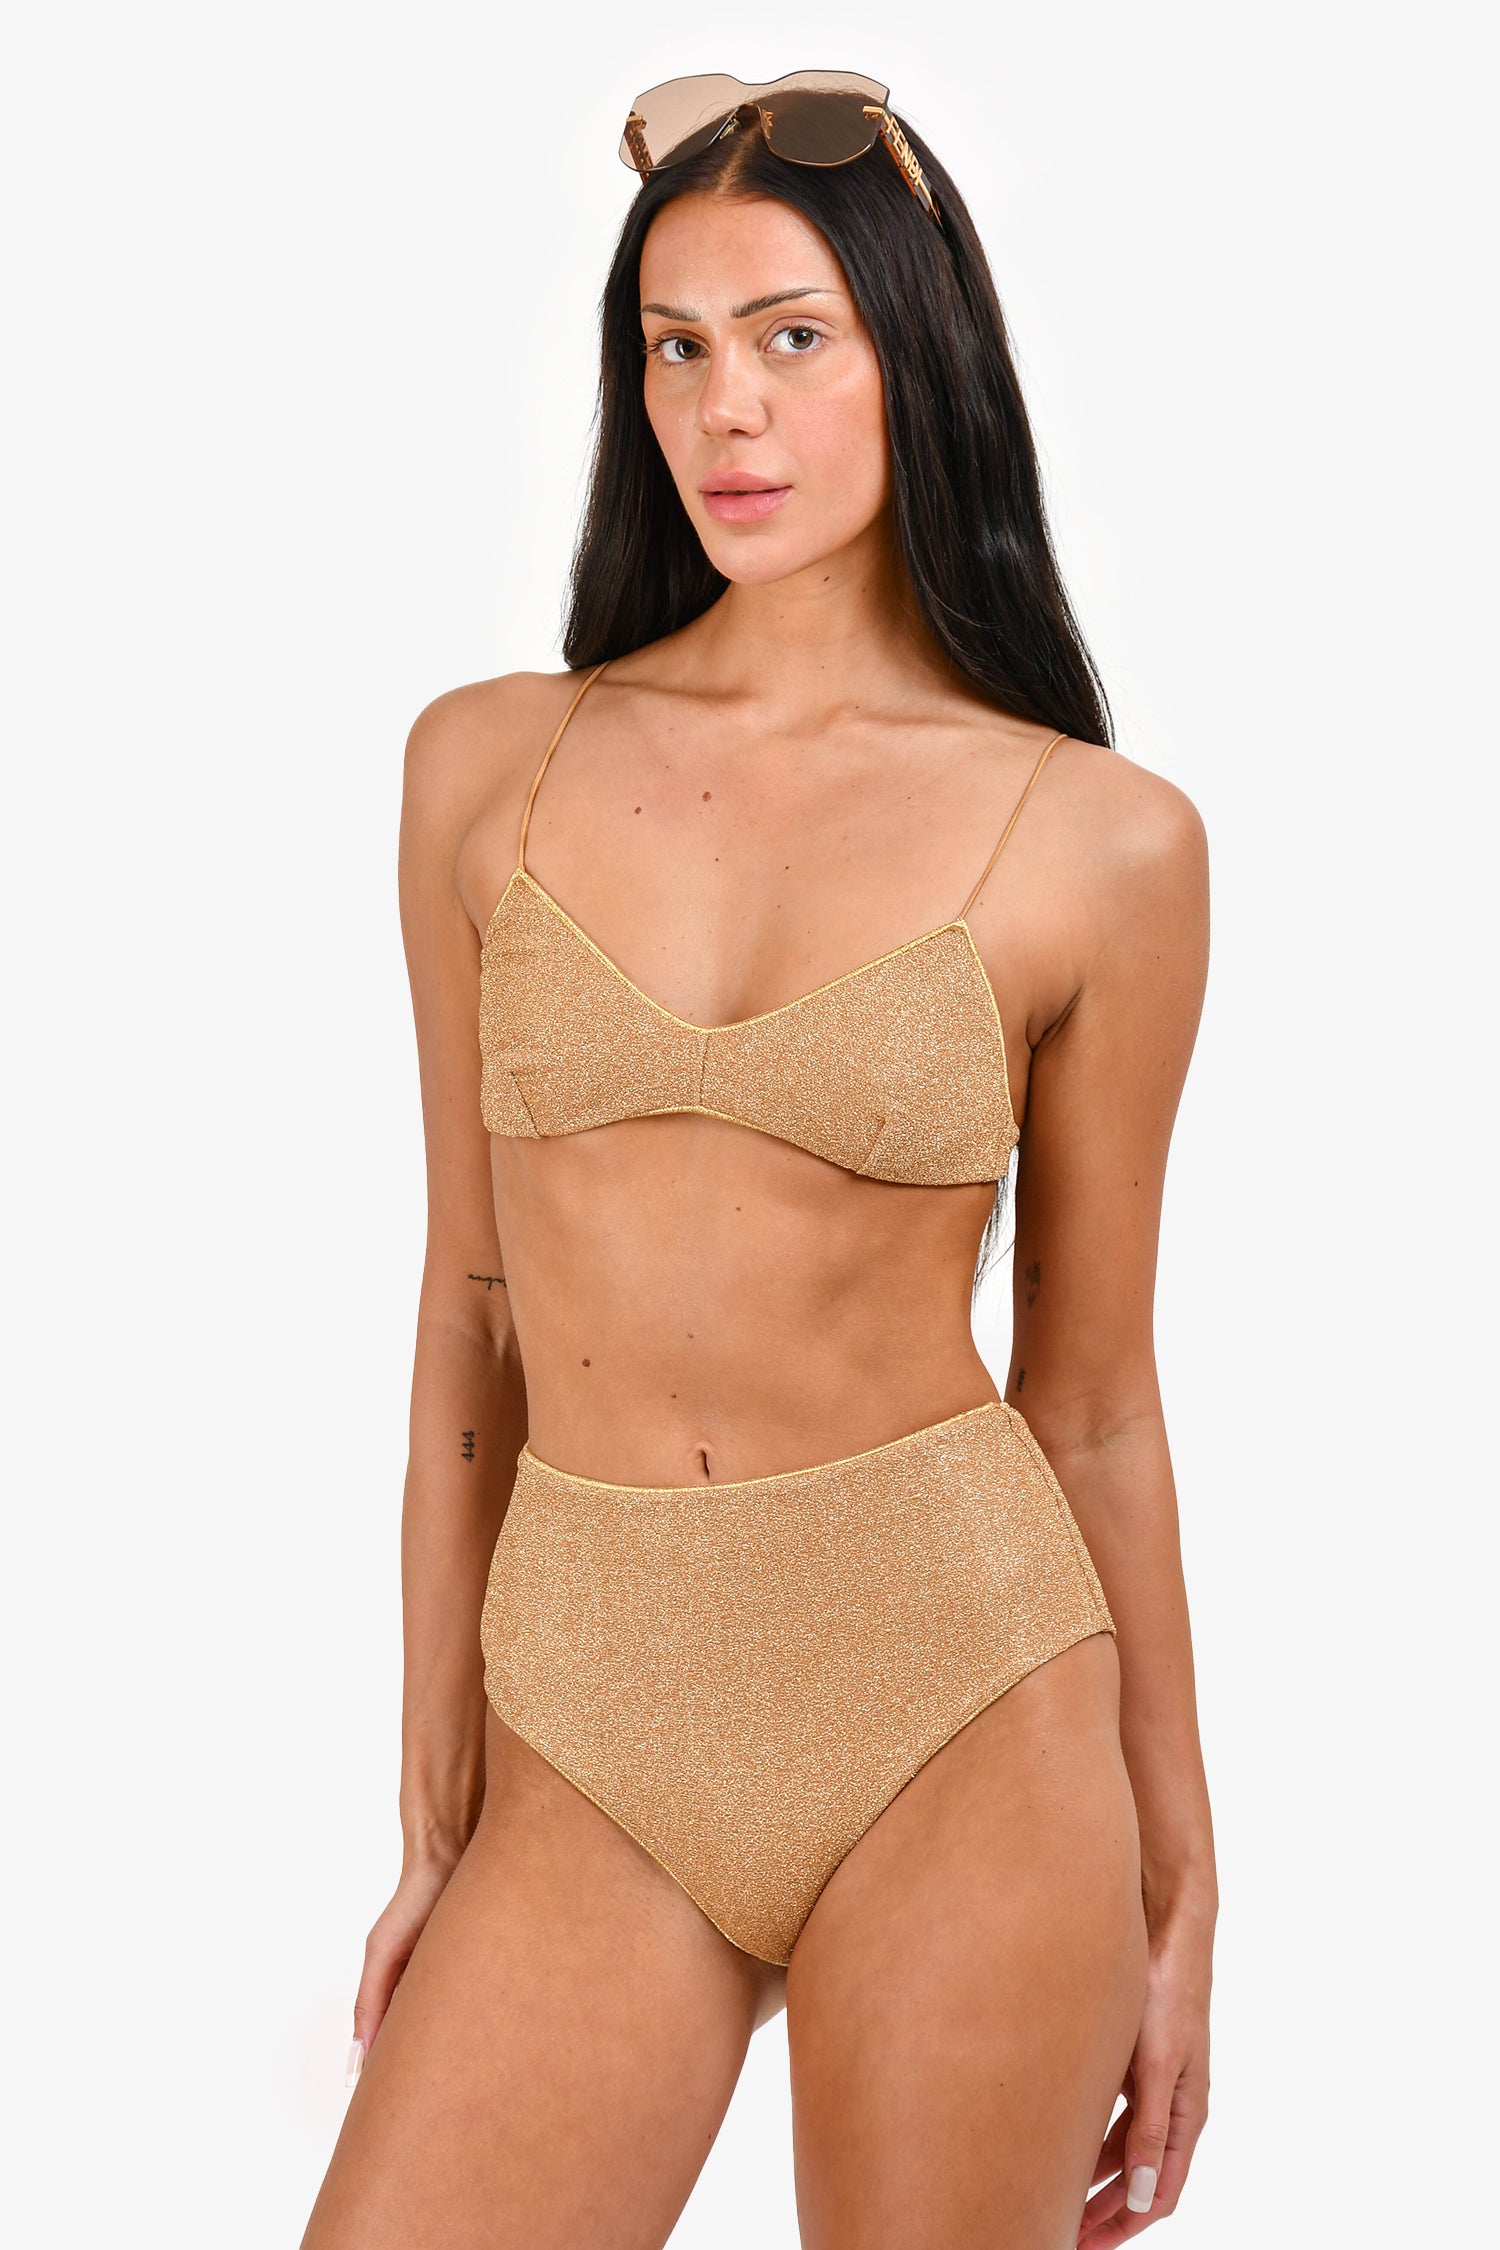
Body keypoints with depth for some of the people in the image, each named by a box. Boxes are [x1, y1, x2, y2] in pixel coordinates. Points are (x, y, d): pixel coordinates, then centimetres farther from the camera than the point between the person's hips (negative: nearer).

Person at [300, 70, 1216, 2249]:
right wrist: (437, 1817, 9)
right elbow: (472, 1306, 8)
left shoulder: (1099, 840, -3)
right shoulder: (489, 763, 4)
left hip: (958, 1695, -1)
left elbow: (1092, 1392, 3)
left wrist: (1176, 1889, 7)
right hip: (590, 1740, 2)